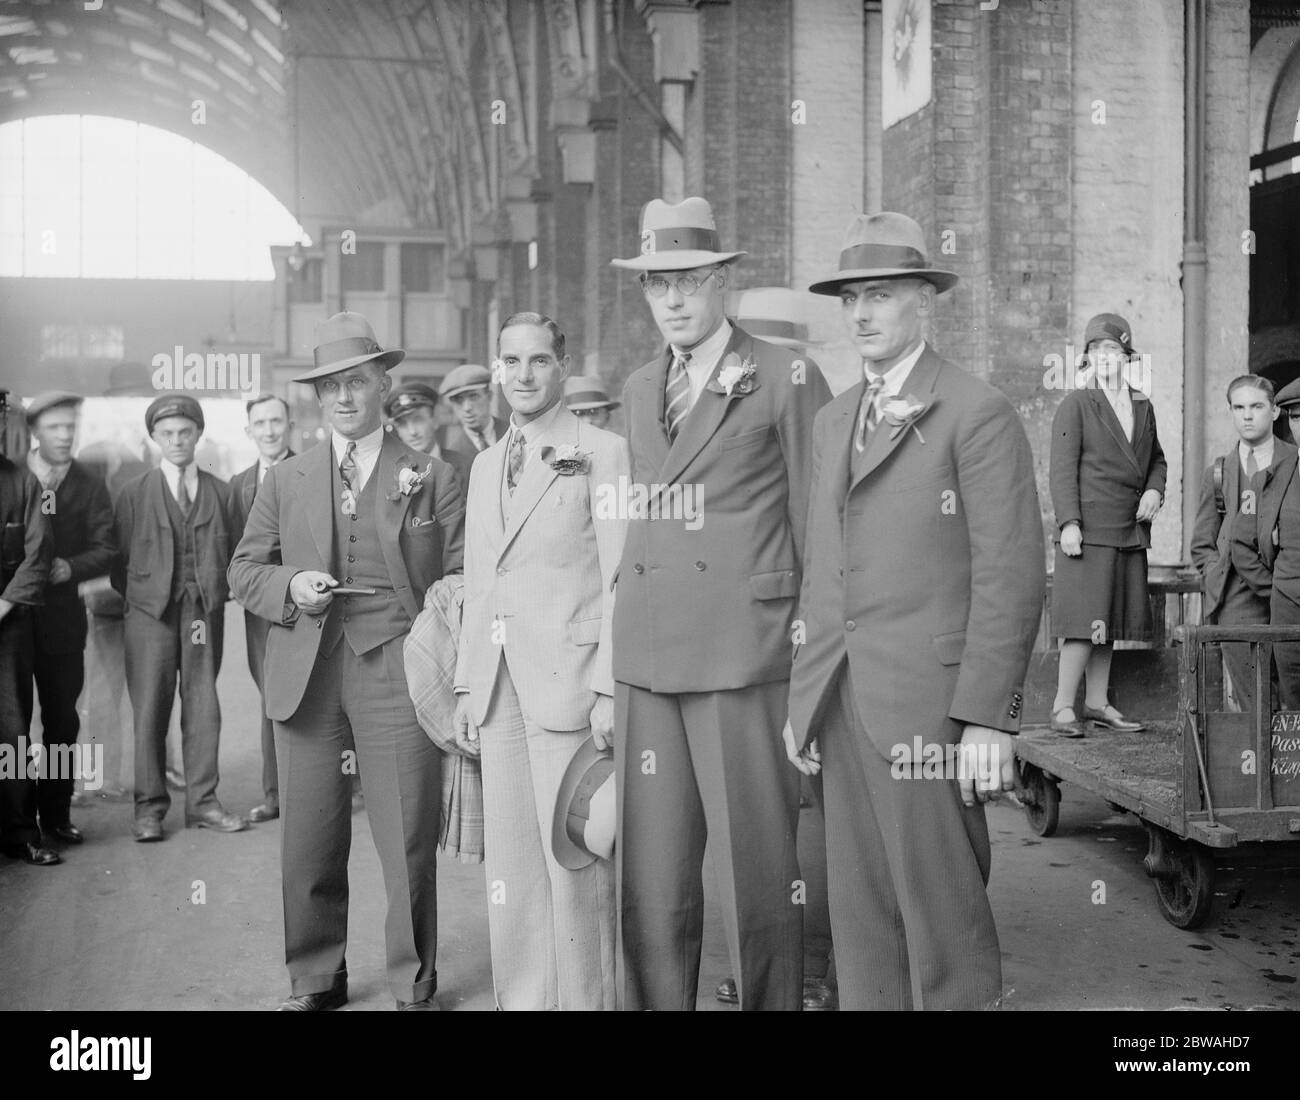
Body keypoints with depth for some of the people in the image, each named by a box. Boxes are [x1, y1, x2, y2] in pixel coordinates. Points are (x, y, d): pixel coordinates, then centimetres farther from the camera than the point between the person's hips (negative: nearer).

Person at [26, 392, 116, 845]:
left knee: (62, 718, 5)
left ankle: (55, 812, 16)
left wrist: (69, 567, -14)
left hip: (60, 615, 2)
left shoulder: (89, 486, 7)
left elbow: (107, 549, 1)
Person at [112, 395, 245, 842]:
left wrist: (217, 591, 1)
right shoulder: (135, 493, 5)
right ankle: (150, 807, 7)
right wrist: (139, 596, 2)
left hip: (205, 611, 2)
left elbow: (231, 552, 11)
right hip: (151, 612, -1)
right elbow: (119, 557, 7)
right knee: (150, 707, -2)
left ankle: (202, 801, 12)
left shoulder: (220, 491, 9)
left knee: (203, 705, 3)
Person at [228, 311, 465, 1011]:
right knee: (309, 842, 7)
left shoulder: (432, 478, 7)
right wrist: (291, 586, -5)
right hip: (305, 677, 3)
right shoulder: (285, 481, 15)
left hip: (397, 673, -2)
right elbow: (244, 571, 16)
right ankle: (315, 979, 24)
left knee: (409, 842, 0)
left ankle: (414, 987, 16)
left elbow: (459, 578, 2)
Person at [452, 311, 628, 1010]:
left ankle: (585, 999, 10)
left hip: (567, 678, -6)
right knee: (508, 861, 9)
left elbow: (621, 580, -7)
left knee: (573, 860, -3)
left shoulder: (602, 453, -2)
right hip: (498, 686, 6)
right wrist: (466, 683, 14)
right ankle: (520, 997, 20)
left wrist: (609, 689, -13)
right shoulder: (486, 464, 18)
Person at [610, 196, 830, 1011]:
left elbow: (818, 530, -1)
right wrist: (614, 651, 12)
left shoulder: (787, 380, -1)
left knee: (759, 874, 2)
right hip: (646, 661, 5)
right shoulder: (639, 391, 17)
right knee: (649, 880, 9)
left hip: (746, 658, -5)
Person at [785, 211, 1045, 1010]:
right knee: (861, 915, 12)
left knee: (943, 918, 0)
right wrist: (805, 697, 14)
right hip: (843, 701, 7)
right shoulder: (835, 420, 16)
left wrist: (990, 719, -15)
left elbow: (1013, 577, -11)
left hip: (929, 703, -7)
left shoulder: (979, 414, -7)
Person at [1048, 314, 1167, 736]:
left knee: (1111, 621, 9)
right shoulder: (1075, 404, -2)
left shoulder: (1143, 406, 15)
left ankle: (1097, 704, 17)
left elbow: (1156, 459, 26)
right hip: (1089, 529, -6)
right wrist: (1069, 523, -16)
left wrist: (1155, 489, 5)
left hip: (1130, 531, 6)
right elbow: (1063, 468, -8)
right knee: (1086, 619, -11)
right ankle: (1063, 707, -4)